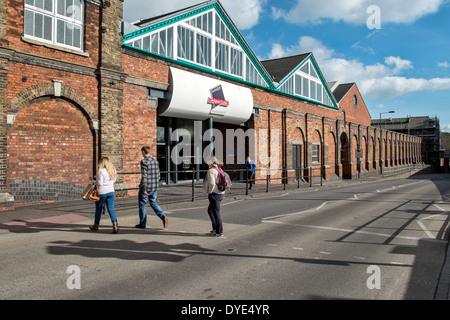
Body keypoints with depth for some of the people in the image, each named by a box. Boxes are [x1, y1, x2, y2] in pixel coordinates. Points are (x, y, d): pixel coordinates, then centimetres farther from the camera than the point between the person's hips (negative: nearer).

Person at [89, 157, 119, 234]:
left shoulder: (101, 171, -13)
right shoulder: (113, 171, 6)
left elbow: (99, 183, -14)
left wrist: (92, 180, -1)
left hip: (102, 193, -4)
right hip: (111, 192, 4)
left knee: (98, 209, 13)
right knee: (111, 208, 1)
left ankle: (96, 226, 28)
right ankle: (115, 225, -16)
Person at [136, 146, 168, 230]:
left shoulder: (144, 161, -14)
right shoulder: (155, 161, 8)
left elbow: (144, 176, -19)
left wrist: (144, 189, -18)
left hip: (146, 186, -6)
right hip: (155, 187, 7)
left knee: (142, 204, 9)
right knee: (153, 202, 18)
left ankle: (142, 223, 18)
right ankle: (163, 217, -1)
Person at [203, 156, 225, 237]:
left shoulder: (211, 171, -15)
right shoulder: (219, 170, 12)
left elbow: (212, 183, -26)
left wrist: (210, 192, -12)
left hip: (214, 194, -9)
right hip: (221, 193, 9)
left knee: (216, 213, -2)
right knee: (210, 210, 21)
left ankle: (219, 232, 5)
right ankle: (215, 228, 24)